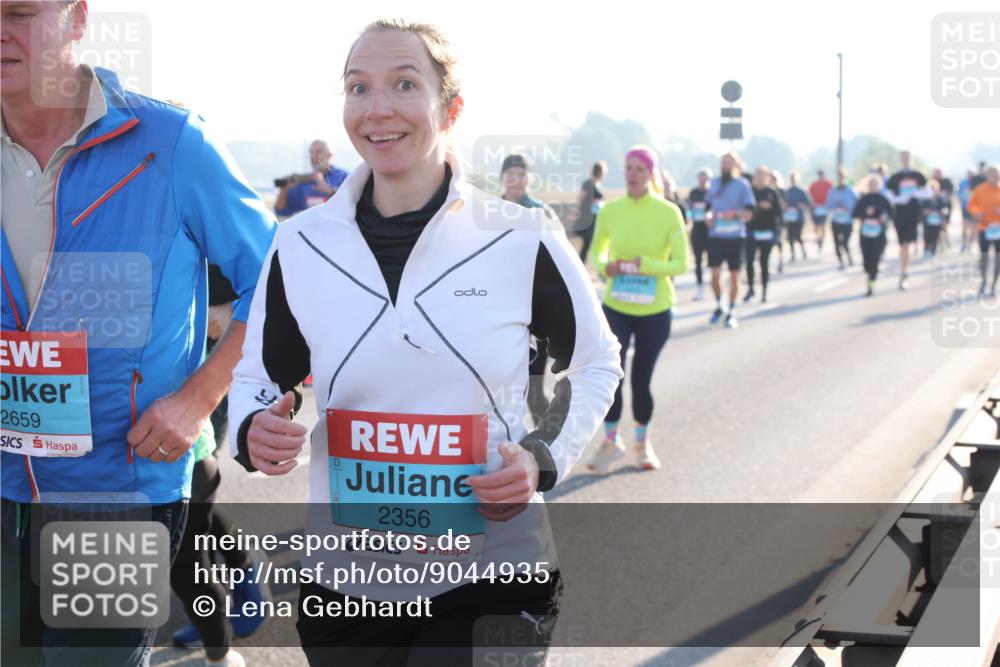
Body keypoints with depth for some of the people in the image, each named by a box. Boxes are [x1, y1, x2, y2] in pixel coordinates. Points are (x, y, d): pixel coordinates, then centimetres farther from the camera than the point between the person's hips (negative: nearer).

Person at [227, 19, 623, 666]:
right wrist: (254, 431, -11)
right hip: (344, 580, 3)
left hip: (492, 573, -2)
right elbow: (261, 376, 10)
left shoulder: (524, 240, -8)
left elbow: (596, 363, 7)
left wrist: (545, 457, -8)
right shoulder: (301, 244, -3)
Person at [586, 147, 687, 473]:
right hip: (616, 307, 1)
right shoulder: (610, 211, -2)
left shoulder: (668, 212, -8)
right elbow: (596, 251, 12)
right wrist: (604, 266, -10)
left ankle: (642, 442, 31)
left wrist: (645, 265, -23)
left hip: (655, 310, -1)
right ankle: (611, 440, 8)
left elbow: (680, 263, -8)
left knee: (641, 380, 6)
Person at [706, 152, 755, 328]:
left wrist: (735, 213, -23)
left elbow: (749, 213, -4)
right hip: (715, 235, 3)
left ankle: (732, 312, 16)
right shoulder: (714, 183, 10)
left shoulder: (742, 184, -2)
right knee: (715, 274, -3)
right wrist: (709, 216, 0)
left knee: (734, 275, 4)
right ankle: (718, 306, 20)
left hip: (735, 236, -3)